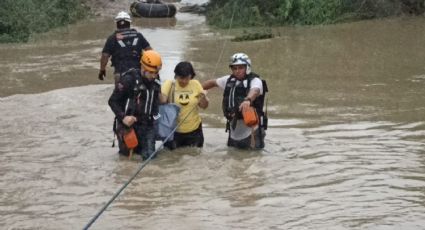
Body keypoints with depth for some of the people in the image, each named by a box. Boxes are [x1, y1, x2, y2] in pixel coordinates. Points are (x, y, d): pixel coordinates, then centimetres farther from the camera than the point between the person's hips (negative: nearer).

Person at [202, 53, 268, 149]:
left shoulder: (255, 81, -11)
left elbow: (254, 91, -34)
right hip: (234, 127, 7)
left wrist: (248, 100, -56)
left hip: (252, 128, -7)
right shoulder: (229, 80, 10)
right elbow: (213, 82, 26)